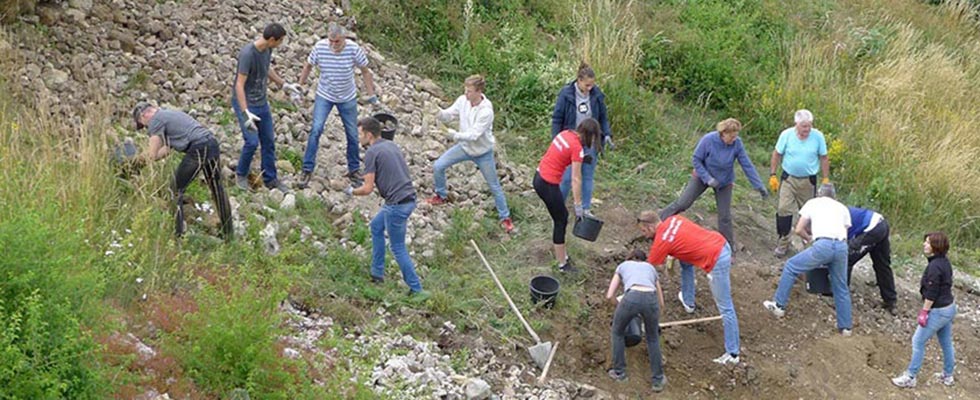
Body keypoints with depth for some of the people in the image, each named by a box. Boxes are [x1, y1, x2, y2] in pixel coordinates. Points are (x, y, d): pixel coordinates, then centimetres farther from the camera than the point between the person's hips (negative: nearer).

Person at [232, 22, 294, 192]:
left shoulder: (267, 49, -2)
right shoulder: (247, 54, -26)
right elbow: (239, 85, -27)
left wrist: (284, 84, 26)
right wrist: (246, 113, -35)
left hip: (262, 103, 8)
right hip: (245, 103, -8)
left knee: (269, 141, 10)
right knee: (252, 142, -10)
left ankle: (270, 178, 23)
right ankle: (241, 175, 13)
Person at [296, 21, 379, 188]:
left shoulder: (354, 49, -20)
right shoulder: (319, 47, -19)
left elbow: (365, 71, -6)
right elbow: (308, 66, -1)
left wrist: (371, 94, -5)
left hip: (347, 98, 1)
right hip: (324, 96, -1)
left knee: (352, 134, 9)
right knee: (316, 129, -14)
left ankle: (354, 169, 26)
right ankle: (307, 169, -7)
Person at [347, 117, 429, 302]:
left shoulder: (372, 152, -12)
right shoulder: (391, 145, 15)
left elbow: (368, 189, -13)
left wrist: (351, 191, 6)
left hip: (397, 204, -9)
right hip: (408, 199, 9)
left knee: (398, 248, 2)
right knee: (376, 226, 26)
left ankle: (417, 290, 3)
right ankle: (377, 273, 32)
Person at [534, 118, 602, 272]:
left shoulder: (565, 134, 4)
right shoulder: (577, 148, -18)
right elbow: (576, 180, -16)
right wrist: (578, 206, -11)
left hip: (539, 177, 8)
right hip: (548, 185, -8)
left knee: (561, 215, 21)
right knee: (560, 221, 6)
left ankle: (560, 253, 34)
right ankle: (562, 264, 15)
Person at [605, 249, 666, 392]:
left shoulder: (623, 265, 33)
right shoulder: (650, 267, 38)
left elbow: (610, 296, 24)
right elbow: (661, 303, 38)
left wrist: (620, 308, 43)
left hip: (632, 297, -2)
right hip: (651, 299, 2)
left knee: (618, 331, 29)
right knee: (653, 338, 28)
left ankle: (619, 372, 35)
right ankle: (658, 379, 29)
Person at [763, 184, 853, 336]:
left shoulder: (813, 203, 22)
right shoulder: (842, 208, 30)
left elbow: (799, 230, 17)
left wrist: (809, 238, 37)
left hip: (823, 245, -4)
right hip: (842, 246, 4)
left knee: (790, 266, 15)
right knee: (841, 288, 17)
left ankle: (779, 305, 17)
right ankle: (845, 326, 22)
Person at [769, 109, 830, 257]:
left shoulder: (818, 136, -12)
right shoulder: (786, 135, -13)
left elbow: (823, 159, -2)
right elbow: (777, 155, -2)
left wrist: (826, 179, 0)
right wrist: (772, 175, -3)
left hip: (808, 180, 1)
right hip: (788, 178, -1)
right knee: (784, 209, -7)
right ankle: (783, 242, 3)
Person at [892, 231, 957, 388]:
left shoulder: (935, 266, -24)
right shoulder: (945, 262, 5)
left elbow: (931, 293, -23)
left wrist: (924, 311, -16)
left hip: (938, 311, -9)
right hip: (949, 308, 9)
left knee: (918, 341, 0)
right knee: (946, 343, 19)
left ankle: (910, 377, 5)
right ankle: (948, 375, 31)